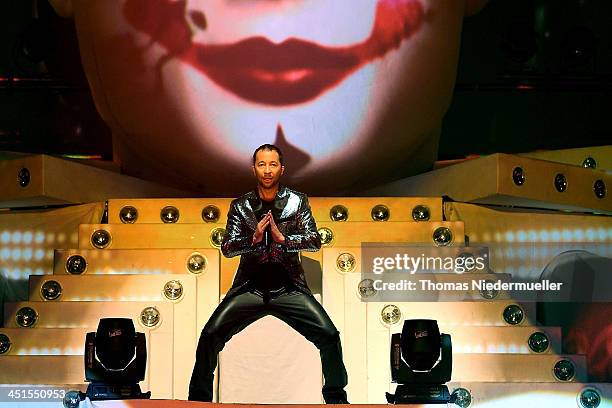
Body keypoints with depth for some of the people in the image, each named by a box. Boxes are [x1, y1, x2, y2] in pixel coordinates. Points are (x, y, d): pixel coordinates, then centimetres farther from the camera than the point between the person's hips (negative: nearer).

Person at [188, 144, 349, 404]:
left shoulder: (297, 202, 4)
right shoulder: (241, 206, 6)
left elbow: (315, 241, -5)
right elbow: (226, 248, -1)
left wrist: (282, 238, -20)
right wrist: (254, 239, -19)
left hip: (289, 288, -1)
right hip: (249, 287, 1)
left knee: (329, 335, -17)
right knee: (210, 336, -16)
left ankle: (336, 397, 4)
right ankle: (199, 397, 3)